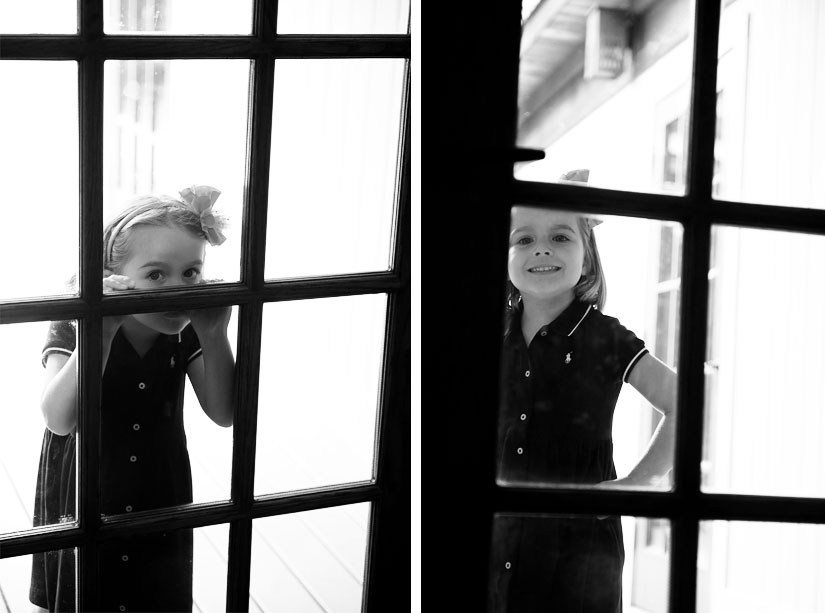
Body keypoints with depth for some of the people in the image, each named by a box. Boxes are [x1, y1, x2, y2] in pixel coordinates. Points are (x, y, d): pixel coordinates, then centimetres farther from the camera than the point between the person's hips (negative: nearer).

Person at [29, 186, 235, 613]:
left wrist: (214, 334, -28)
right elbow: (60, 419, -34)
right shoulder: (73, 327, -19)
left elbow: (223, 414, -15)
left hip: (160, 503, 3)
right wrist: (102, 330, -43)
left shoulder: (186, 333, -10)